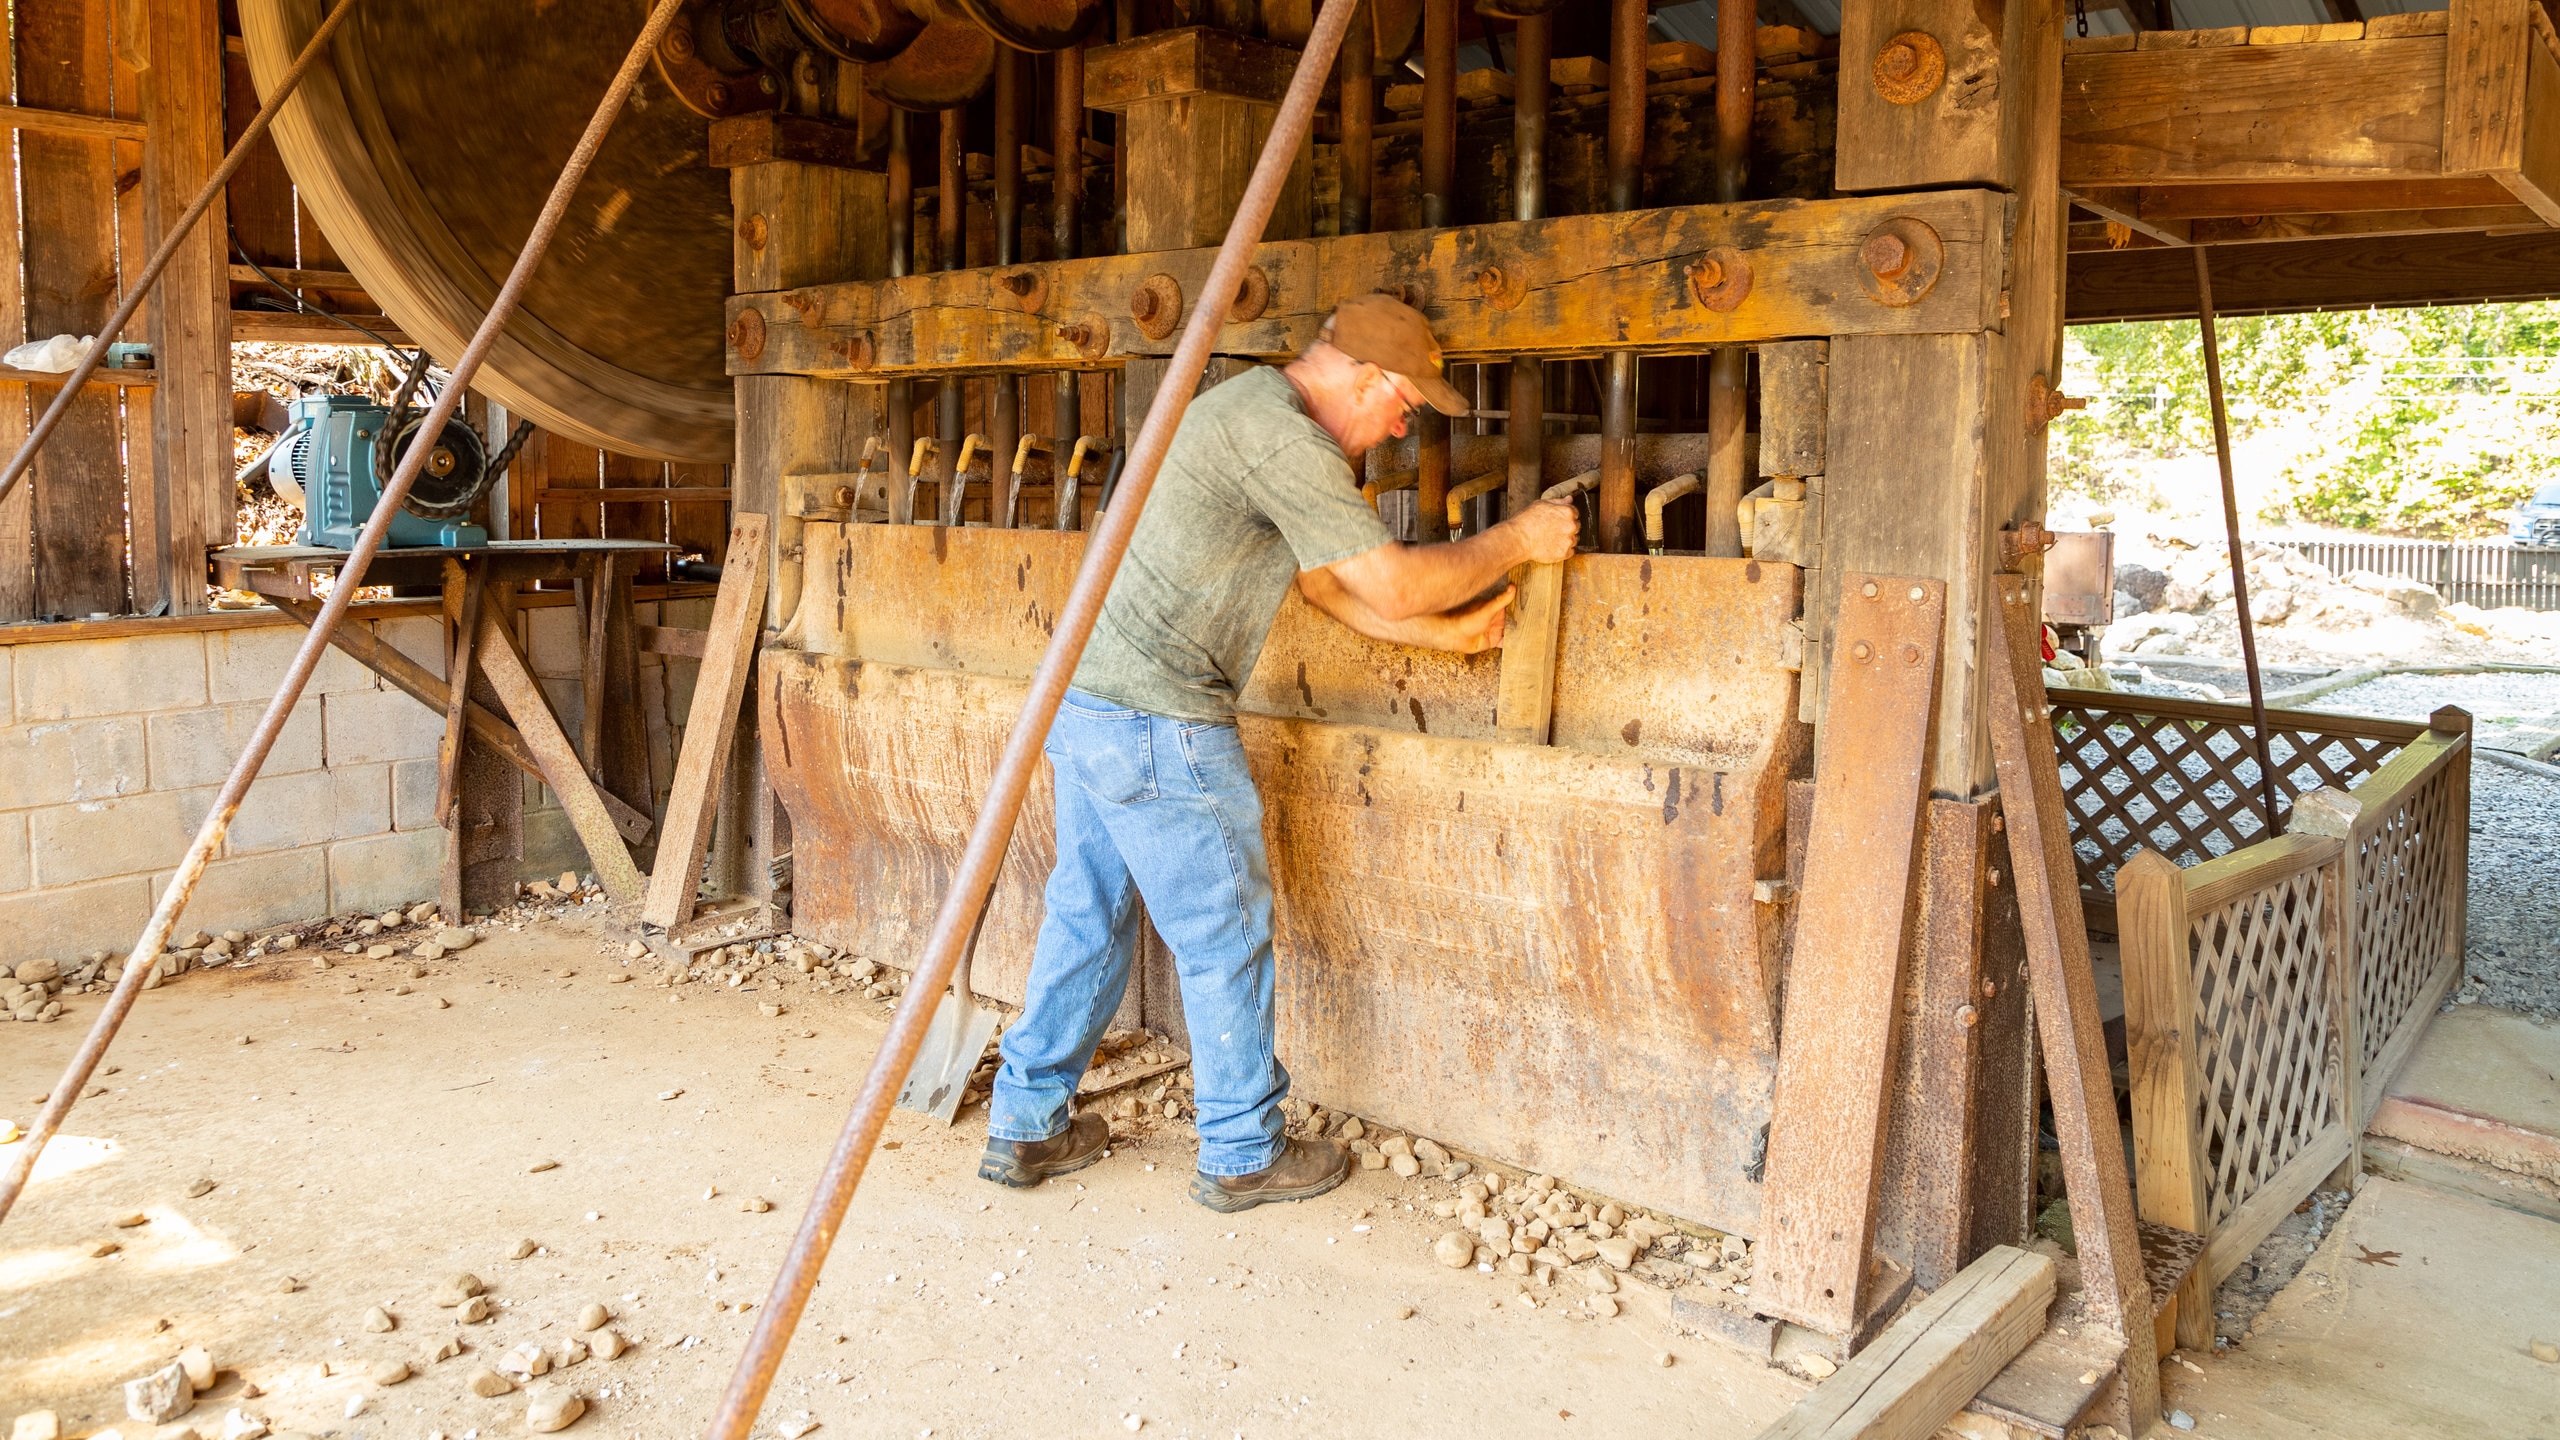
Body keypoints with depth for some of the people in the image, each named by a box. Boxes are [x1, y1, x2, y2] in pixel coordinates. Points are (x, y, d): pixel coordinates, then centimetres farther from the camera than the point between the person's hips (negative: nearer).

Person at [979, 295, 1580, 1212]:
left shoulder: (1249, 411, 17)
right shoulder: (1281, 435, -17)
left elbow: (1329, 584, 21)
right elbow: (1396, 586, -17)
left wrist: (1448, 634, 18)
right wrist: (1517, 541, -3)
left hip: (1088, 698, 10)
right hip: (1158, 723, -10)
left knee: (1086, 916, 17)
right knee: (1225, 936, 4)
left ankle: (1026, 1128, 27)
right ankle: (1244, 1155, 19)